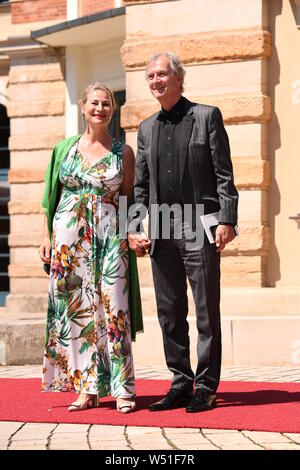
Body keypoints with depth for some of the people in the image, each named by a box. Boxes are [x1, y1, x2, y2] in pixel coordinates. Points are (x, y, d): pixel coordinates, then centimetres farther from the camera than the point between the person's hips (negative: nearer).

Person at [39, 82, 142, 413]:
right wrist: (46, 236, 5)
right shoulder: (65, 148, 10)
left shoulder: (123, 152, 6)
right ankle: (87, 386, 7)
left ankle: (122, 389, -3)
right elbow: (52, 196, 11)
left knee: (113, 308, -6)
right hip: (69, 236, 2)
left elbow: (129, 199, 6)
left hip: (110, 236, -2)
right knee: (76, 306, 1)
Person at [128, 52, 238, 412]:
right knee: (169, 313, 8)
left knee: (207, 311, -1)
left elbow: (223, 174, -2)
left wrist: (226, 220, -11)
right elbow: (140, 186, 16)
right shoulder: (146, 128, 16)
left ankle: (206, 388, 5)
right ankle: (181, 385, 16)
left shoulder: (207, 116, 3)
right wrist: (133, 229, 5)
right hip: (161, 231, 5)